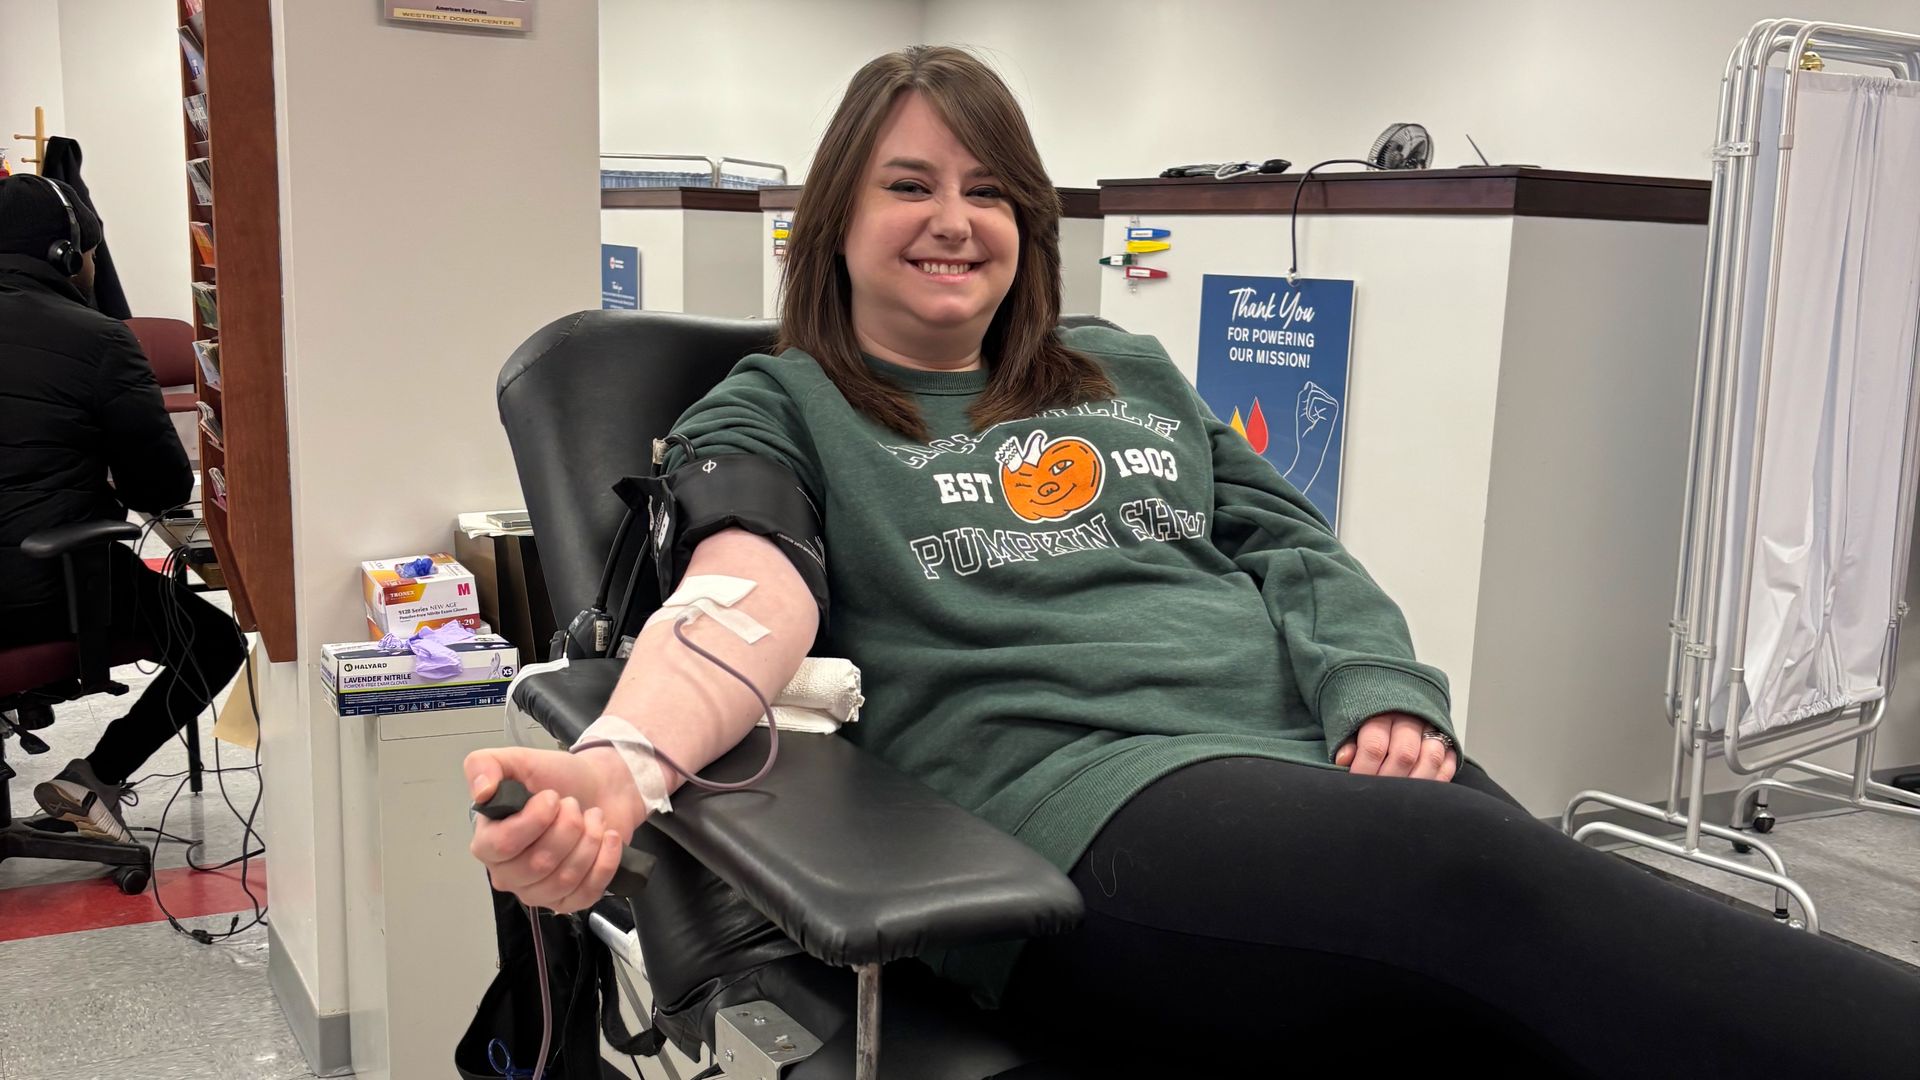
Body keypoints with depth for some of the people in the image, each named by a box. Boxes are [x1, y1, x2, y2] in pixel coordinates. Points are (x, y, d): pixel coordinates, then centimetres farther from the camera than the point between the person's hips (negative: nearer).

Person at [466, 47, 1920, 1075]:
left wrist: (1382, 689, 1)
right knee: (1499, 883, -34)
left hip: (1327, 758, 6)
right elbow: (746, 599, -6)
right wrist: (624, 765, -29)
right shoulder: (780, 412, 14)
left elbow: (1294, 548, 23)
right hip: (1078, 807, -5)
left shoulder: (1134, 378, 29)